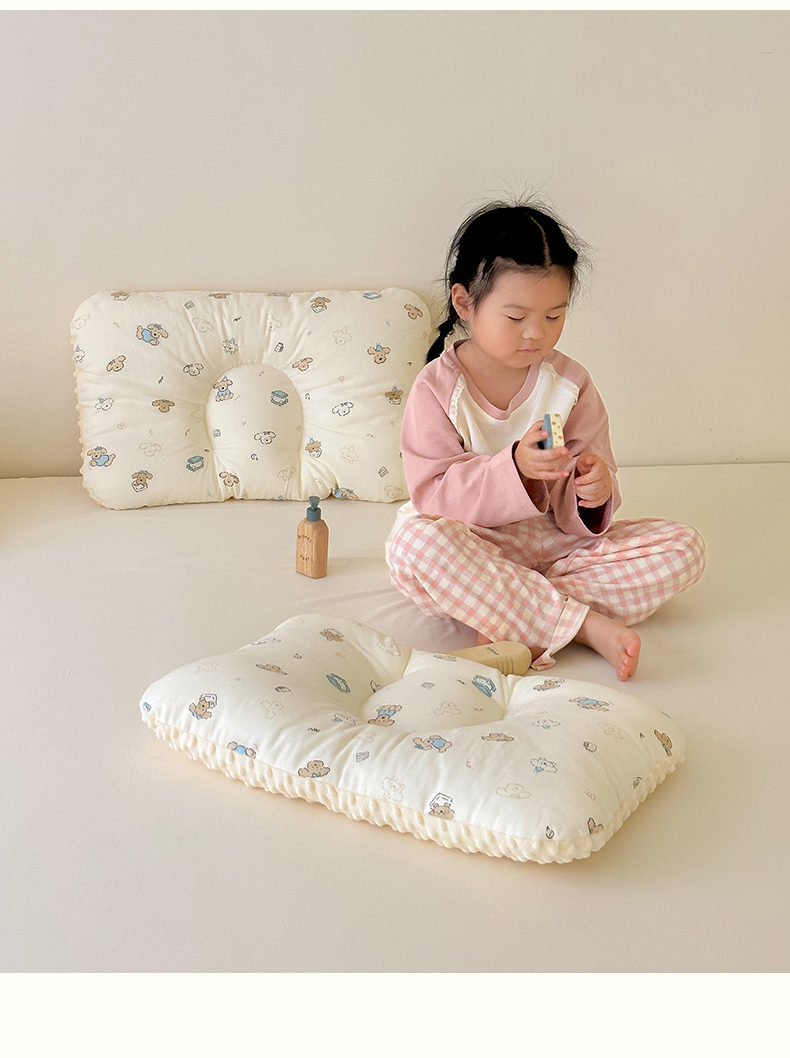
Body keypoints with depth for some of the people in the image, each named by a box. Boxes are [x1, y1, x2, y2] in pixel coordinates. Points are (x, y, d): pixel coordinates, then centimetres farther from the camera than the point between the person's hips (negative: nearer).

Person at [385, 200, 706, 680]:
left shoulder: (571, 383, 2)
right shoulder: (437, 388, -7)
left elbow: (573, 511, 3)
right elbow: (433, 493, -15)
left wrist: (594, 490, -23)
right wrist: (513, 469, -31)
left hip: (556, 541, 4)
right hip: (474, 547, -3)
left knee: (684, 546, -14)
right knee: (413, 541, -36)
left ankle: (521, 625, -29)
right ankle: (588, 625, -31)